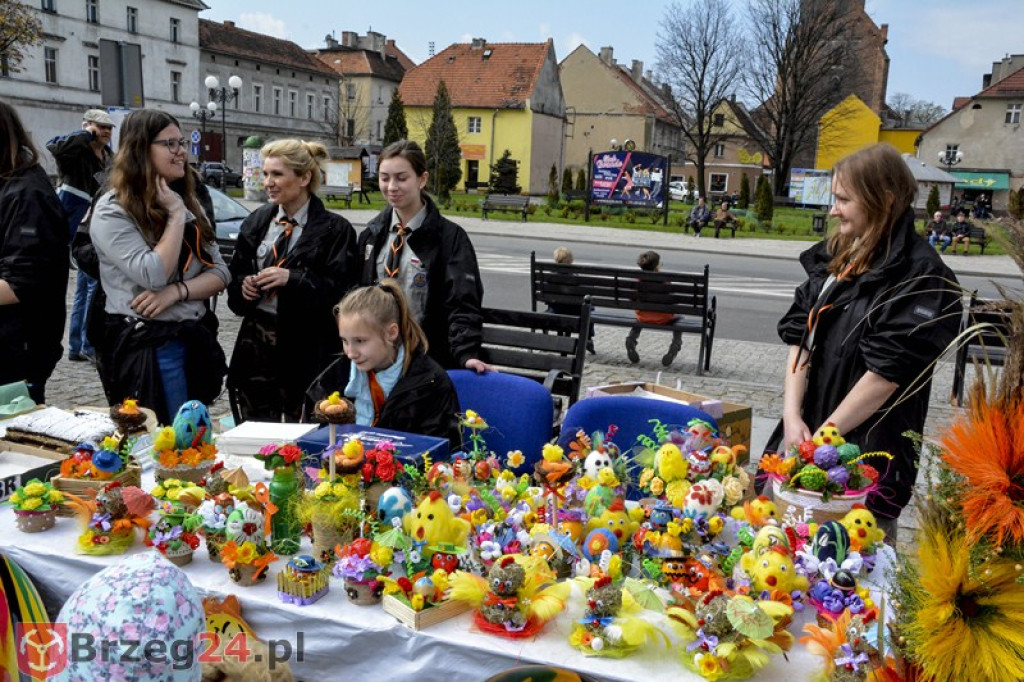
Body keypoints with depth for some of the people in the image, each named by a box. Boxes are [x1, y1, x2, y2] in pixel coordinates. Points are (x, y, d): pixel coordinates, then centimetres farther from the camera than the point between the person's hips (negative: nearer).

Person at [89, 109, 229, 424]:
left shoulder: (187, 203, 11)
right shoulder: (112, 211, -11)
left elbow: (220, 273, 4)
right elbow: (154, 275, -23)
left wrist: (176, 291, -14)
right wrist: (176, 216, -14)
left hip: (197, 338, 7)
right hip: (146, 345, -7)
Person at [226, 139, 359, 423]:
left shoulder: (335, 229, -6)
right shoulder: (256, 221, 11)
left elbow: (341, 290, -13)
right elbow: (235, 274, 18)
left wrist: (292, 278, -22)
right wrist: (243, 284, -4)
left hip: (305, 348, -5)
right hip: (256, 339, 5)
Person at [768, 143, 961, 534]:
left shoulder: (918, 276, -13)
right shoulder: (833, 258, 9)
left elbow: (887, 373, -16)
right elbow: (799, 337, 6)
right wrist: (792, 417, -5)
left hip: (869, 454, -7)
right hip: (803, 434, 7)